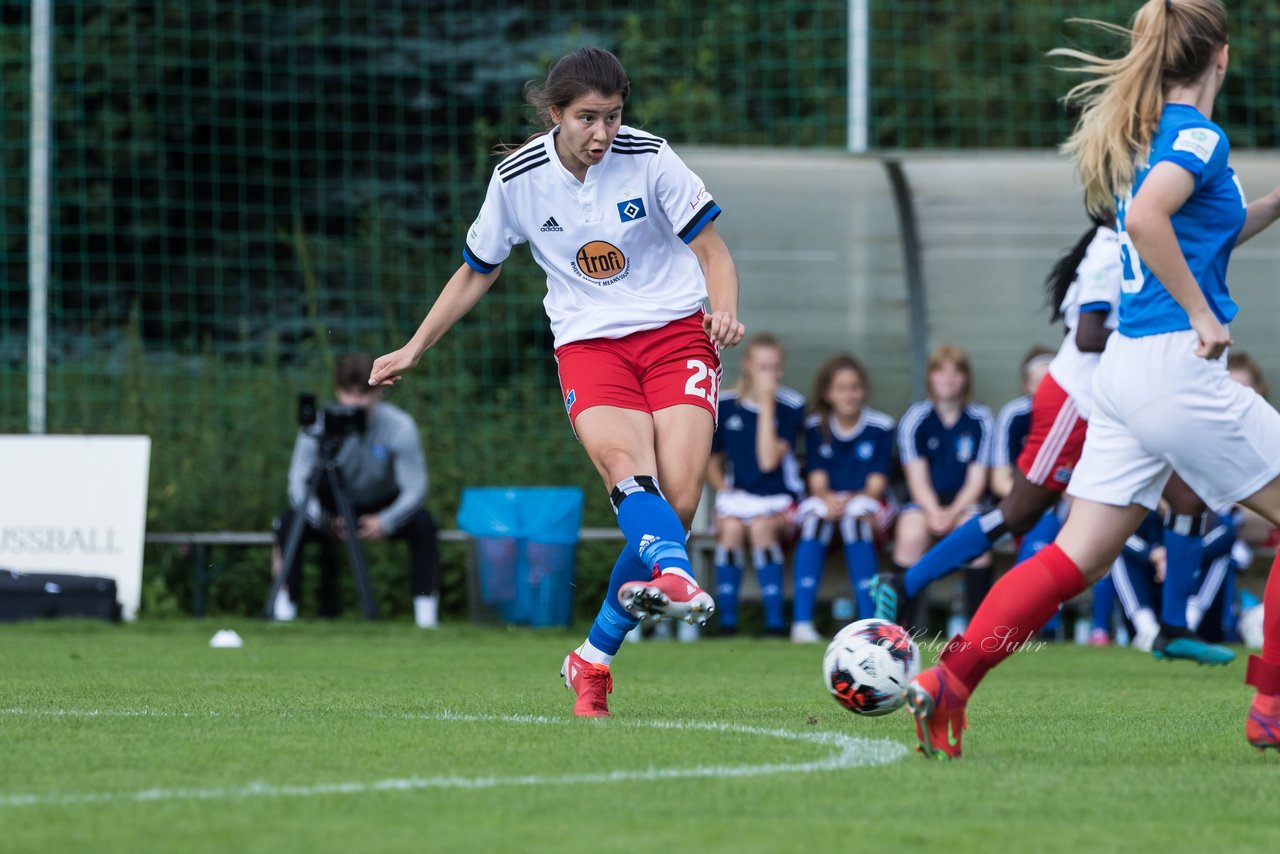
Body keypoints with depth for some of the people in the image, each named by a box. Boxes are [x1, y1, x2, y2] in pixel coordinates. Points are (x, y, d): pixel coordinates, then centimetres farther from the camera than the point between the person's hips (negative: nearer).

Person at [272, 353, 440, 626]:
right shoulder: (318, 426, -20)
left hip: (384, 510, 0)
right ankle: (285, 604, -17)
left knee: (423, 524, -30)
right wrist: (322, 520, -41)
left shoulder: (400, 426, -22)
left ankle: (425, 611, -22)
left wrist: (385, 522, -40)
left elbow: (415, 489, -24)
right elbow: (299, 483, -23)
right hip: (333, 509, 0)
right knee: (289, 521, -28)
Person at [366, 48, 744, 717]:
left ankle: (593, 660, -2)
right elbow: (475, 274, 16)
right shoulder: (517, 179, -1)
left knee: (677, 502, -17)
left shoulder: (648, 158, -6)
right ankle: (676, 576, -62)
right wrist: (413, 350, 17)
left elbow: (711, 251, 1)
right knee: (623, 463, -32)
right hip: (588, 344, 0)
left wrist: (724, 312, -19)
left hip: (675, 333, 0)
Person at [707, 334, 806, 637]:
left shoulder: (791, 406, -6)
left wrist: (767, 405, -19)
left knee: (761, 527, -34)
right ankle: (727, 621, -23)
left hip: (778, 499, -2)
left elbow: (768, 461, -18)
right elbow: (712, 461, 13)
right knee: (732, 527, -32)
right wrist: (724, 490, -7)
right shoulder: (724, 404, 1)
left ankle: (775, 622, -28)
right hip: (737, 496, 2)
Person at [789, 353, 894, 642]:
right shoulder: (816, 427, 5)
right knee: (815, 518, -34)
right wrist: (829, 500, -24)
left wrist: (851, 501, -25)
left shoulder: (881, 427, -1)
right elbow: (817, 481, -1)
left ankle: (869, 621, -39)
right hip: (826, 500, 1)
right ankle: (802, 621, -40)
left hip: (865, 501, -1)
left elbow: (876, 484, -6)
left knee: (856, 518, -37)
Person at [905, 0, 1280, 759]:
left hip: (1126, 365, 9)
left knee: (1078, 556, 5)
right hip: (1176, 364, -9)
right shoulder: (1199, 134, -10)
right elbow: (1145, 219, -27)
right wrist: (1203, 315, -20)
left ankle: (950, 680, -5)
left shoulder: (1146, 134, 17)